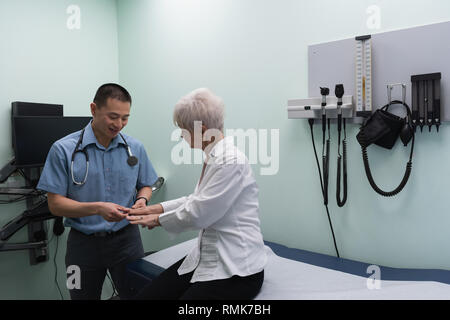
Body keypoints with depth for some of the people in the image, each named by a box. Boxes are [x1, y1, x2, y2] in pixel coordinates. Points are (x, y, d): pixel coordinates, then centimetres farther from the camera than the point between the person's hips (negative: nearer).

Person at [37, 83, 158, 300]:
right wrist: (97, 208, -24)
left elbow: (145, 185, 12)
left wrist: (142, 199, -11)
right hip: (84, 243, -1)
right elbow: (55, 204, -10)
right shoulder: (63, 150, -9)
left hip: (126, 239, 2)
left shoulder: (135, 148, 0)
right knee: (83, 295, 17)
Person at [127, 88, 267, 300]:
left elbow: (197, 215, -20)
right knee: (143, 296, 2)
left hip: (235, 270, -8)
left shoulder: (230, 162, -23)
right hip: (207, 257, 9)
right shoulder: (214, 157, 8)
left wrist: (158, 219, -2)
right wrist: (159, 207, 14)